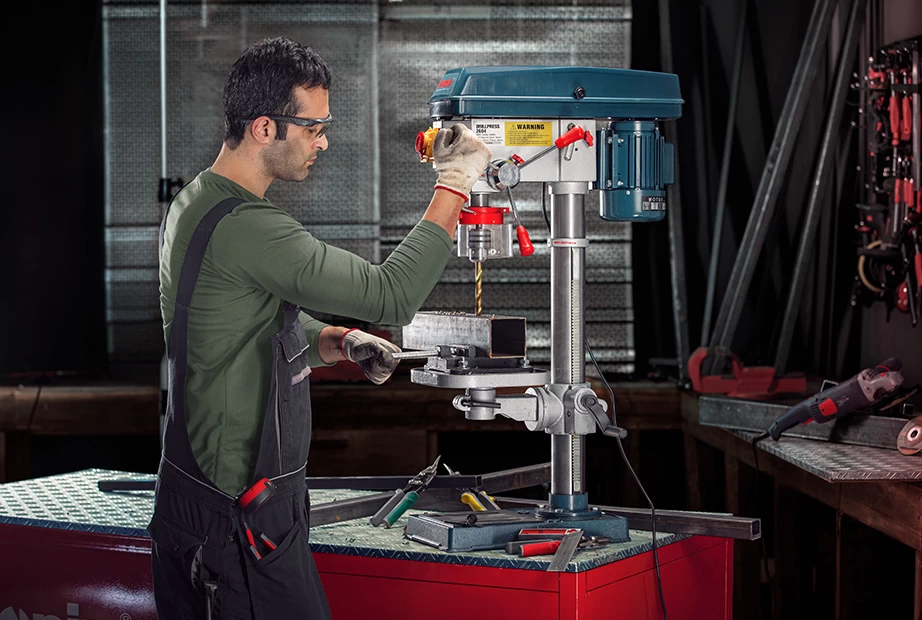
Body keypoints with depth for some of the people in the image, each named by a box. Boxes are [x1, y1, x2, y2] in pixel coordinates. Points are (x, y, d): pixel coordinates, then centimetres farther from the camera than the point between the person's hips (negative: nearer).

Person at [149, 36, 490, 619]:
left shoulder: (193, 202, 11)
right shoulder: (245, 229, -23)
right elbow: (392, 296, -24)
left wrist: (341, 342, 2)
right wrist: (455, 183, -15)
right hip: (241, 517, -10)